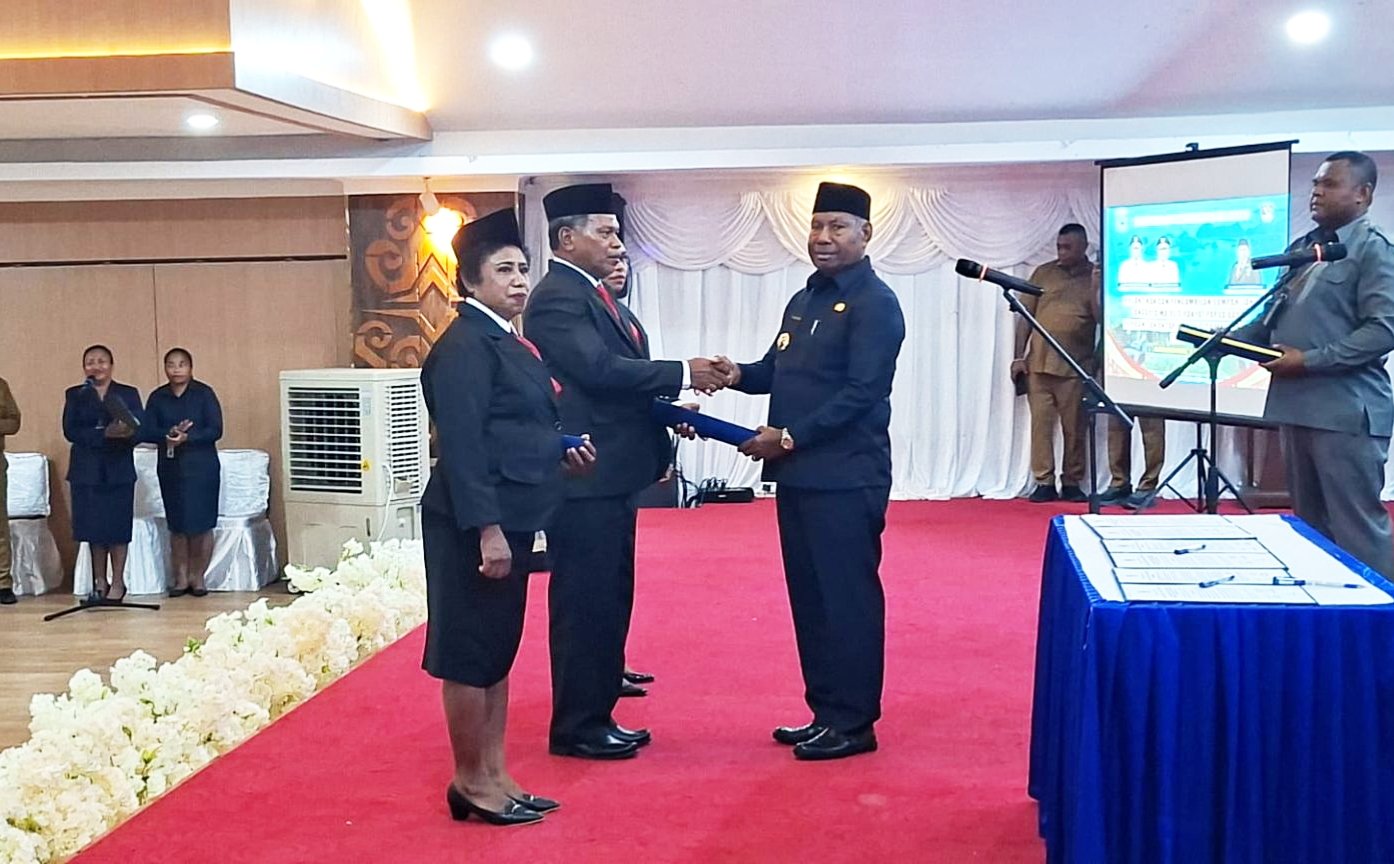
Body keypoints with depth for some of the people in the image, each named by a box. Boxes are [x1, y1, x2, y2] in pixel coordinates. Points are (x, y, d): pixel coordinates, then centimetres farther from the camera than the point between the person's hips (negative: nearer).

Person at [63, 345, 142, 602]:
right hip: (86, 470, 1)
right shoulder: (74, 395, 9)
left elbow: (140, 429, -1)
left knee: (118, 525, -2)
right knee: (93, 527, 3)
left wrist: (127, 432, -25)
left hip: (119, 469, -1)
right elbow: (70, 431, -3)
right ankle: (99, 581, 14)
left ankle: (118, 583, 6)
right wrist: (104, 434, -17)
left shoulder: (129, 394, 7)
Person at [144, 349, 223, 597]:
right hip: (170, 467, 3)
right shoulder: (157, 397, 7)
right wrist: (169, 434, -18)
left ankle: (198, 577, 9)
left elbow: (215, 430, -8)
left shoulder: (204, 393, -1)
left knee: (201, 524, -3)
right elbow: (148, 431, 1)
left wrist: (187, 437, -20)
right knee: (177, 525, 4)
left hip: (201, 466, -2)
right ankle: (181, 577, 13)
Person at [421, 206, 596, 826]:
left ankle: (494, 776, 25)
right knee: (470, 654, 1)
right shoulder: (464, 345, -15)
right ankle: (470, 783, 13)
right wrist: (487, 529, -24)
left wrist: (559, 449, 3)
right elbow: (462, 444, -21)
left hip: (507, 519, 10)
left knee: (497, 652, 15)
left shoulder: (503, 340, 15)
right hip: (479, 525, -10)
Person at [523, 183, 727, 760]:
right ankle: (576, 728, 8)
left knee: (609, 602, 15)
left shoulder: (594, 296, 17)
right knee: (584, 604, -2)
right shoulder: (556, 299, -14)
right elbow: (600, 369, -24)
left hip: (613, 475, 10)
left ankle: (598, 715, 25)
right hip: (584, 479, -10)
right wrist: (683, 374, -17)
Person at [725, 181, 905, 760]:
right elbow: (779, 371, 21)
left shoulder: (874, 304, -10)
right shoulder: (803, 301, 18)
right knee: (809, 598, 13)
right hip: (798, 474, 9)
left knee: (846, 599, -2)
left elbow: (861, 392, -18)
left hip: (845, 478, -9)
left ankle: (853, 723, 7)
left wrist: (789, 438, -20)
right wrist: (739, 375, -2)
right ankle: (824, 712, 23)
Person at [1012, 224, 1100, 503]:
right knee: (1041, 423, -1)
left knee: (1075, 428, 3)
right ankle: (1044, 483, 5)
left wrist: (1095, 286, -15)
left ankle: (1072, 483, 13)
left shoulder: (1096, 277, 5)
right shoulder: (1043, 273, 9)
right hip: (1039, 364, 1)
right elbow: (1026, 316, 10)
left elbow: (1101, 319, -5)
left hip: (1075, 367, -1)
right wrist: (1019, 357, 4)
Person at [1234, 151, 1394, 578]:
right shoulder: (1302, 248, 16)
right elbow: (1275, 319, 22)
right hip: (1297, 405, 8)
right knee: (1310, 525, 15)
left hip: (1345, 412, -8)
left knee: (1357, 530, -6)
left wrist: (1309, 361, -18)